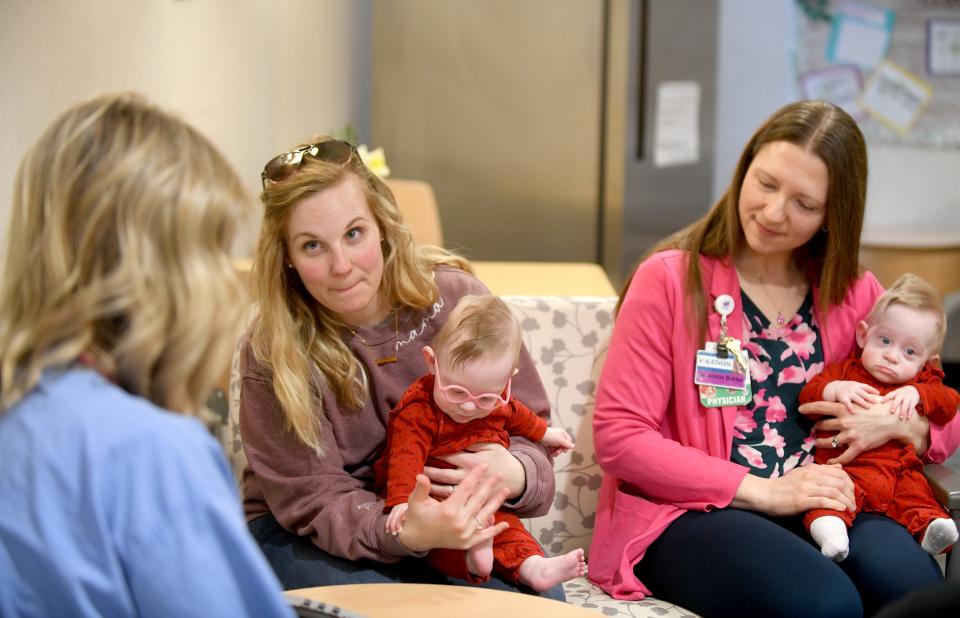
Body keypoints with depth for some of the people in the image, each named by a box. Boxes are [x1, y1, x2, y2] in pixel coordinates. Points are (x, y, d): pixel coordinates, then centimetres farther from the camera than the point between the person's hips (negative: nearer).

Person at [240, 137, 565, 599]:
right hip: (298, 534, -2)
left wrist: (515, 474, -30)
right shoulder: (271, 353, -17)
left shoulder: (455, 297, -12)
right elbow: (317, 501, -17)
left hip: (446, 517, 2)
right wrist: (406, 533, -40)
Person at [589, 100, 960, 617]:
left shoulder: (853, 295, 12)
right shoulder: (670, 279, -1)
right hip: (690, 514, -4)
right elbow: (618, 436, -8)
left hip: (826, 510, 4)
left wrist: (902, 425, -5)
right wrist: (762, 491, -14)